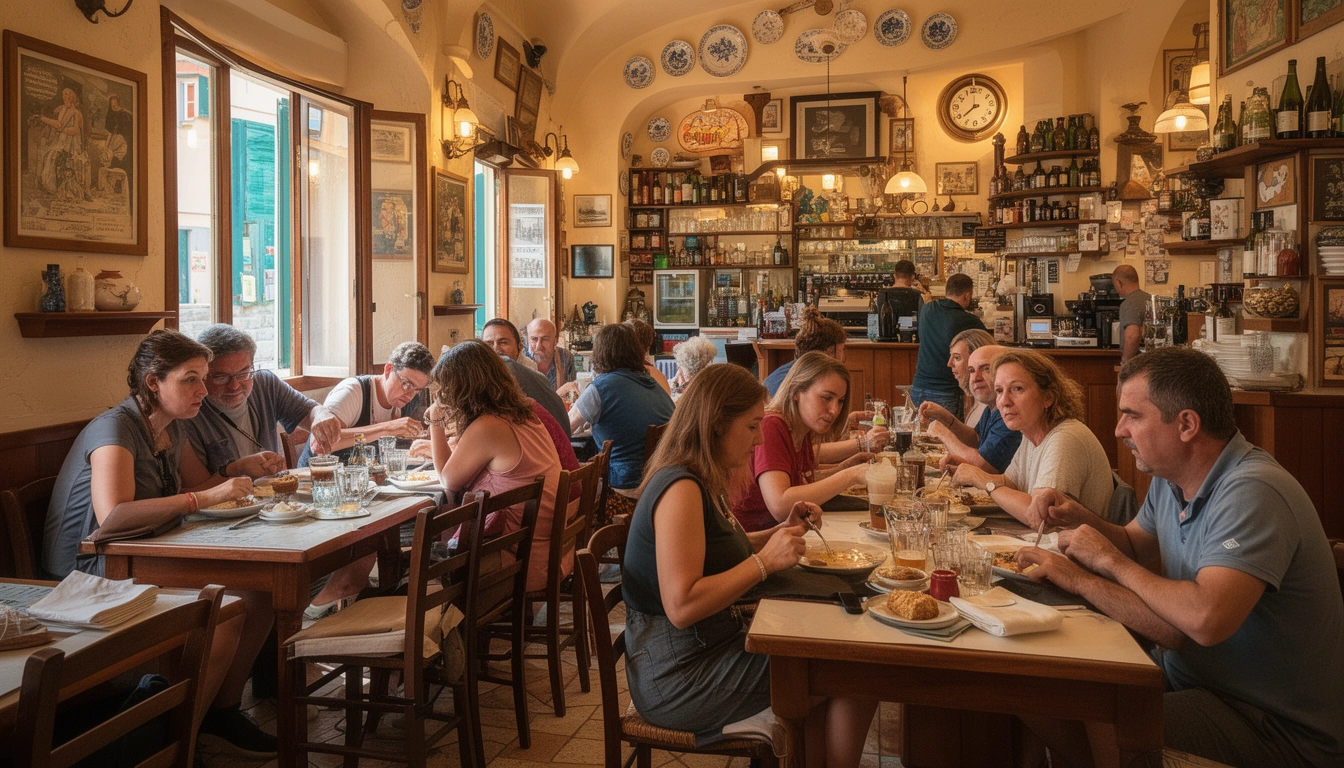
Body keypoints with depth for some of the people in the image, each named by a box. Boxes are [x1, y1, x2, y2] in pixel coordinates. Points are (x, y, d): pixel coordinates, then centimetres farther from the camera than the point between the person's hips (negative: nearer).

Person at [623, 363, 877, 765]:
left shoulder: (699, 481, 8)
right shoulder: (681, 489, -22)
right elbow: (681, 607, -28)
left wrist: (783, 531, 8)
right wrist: (766, 560, -24)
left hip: (707, 648, 10)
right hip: (678, 678, -10)